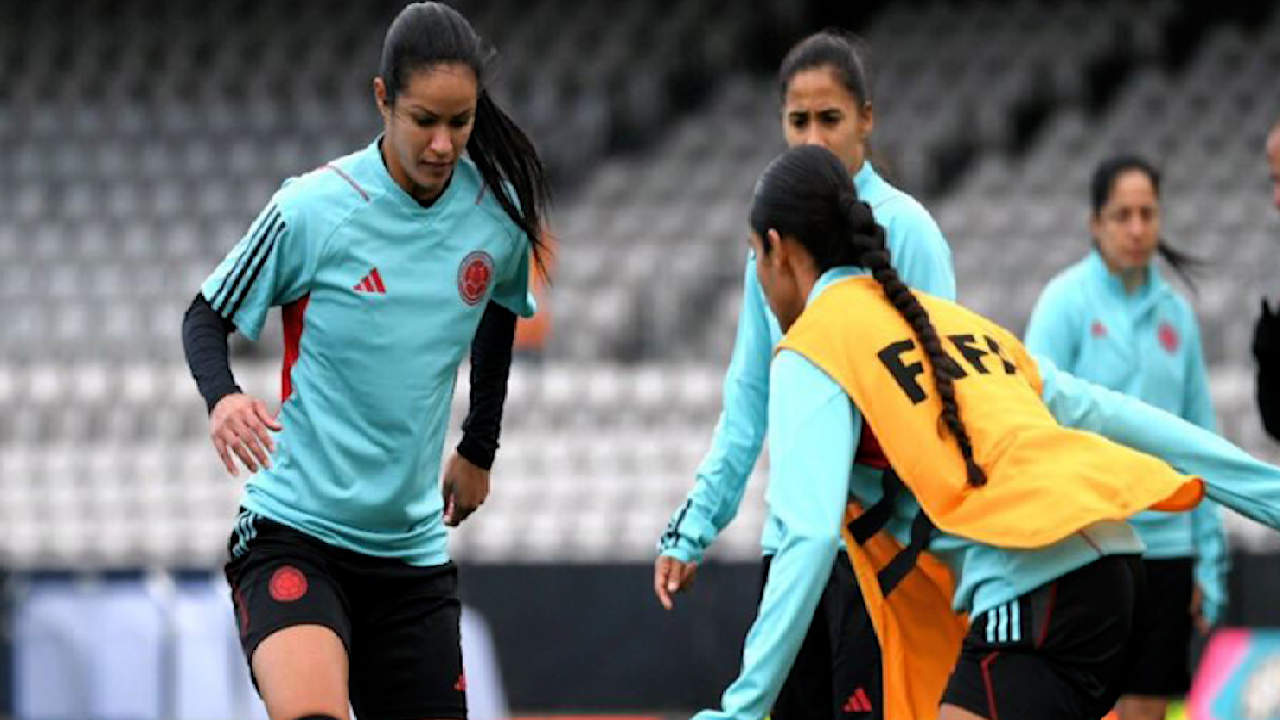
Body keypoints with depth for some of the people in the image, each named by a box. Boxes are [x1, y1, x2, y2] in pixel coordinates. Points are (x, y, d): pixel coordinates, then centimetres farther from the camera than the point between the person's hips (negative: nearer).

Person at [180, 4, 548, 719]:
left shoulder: (499, 210, 1)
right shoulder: (313, 209, -12)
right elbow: (207, 317, 0)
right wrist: (223, 397, -21)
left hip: (415, 546, 5)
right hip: (293, 531, -5)